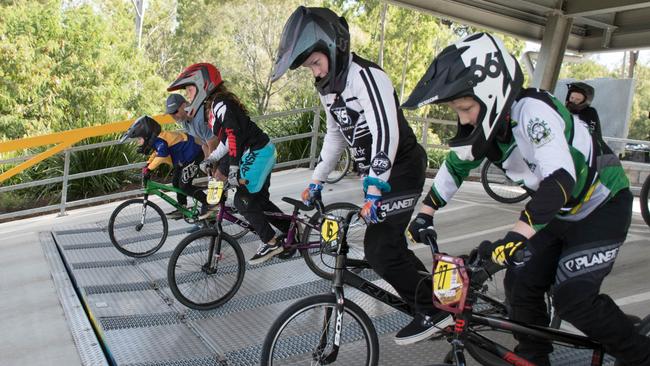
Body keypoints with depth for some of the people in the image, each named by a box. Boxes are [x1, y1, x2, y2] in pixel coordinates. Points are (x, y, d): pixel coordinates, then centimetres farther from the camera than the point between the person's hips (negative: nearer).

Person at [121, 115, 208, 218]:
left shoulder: (160, 140, -24)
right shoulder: (156, 139, 8)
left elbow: (161, 156, -36)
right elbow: (156, 153, 19)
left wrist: (149, 169, -33)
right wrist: (147, 165, 7)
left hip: (192, 156, -11)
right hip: (184, 158, 11)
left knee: (184, 186, -10)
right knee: (176, 182, 14)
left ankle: (208, 203, -2)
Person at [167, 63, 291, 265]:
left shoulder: (221, 104, -17)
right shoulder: (213, 105, 13)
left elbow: (235, 135, -27)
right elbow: (226, 138, 16)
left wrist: (233, 168, -29)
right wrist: (212, 159, 13)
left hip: (257, 153, -10)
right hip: (256, 153, 10)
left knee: (244, 201, -5)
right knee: (259, 199, 15)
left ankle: (271, 243, 5)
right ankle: (291, 229, 25)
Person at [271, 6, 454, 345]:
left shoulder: (366, 75, -21)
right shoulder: (328, 86, 8)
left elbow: (386, 132, -29)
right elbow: (335, 134, 17)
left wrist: (373, 190, -32)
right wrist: (316, 181, 15)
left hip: (401, 168, -9)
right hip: (378, 172, 9)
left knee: (378, 249, -11)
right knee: (388, 242, 15)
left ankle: (434, 312, 5)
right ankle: (431, 289, 35)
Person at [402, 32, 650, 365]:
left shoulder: (531, 110, -32)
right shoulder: (488, 122, -9)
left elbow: (560, 179, -43)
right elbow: (455, 166, 5)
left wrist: (516, 237, -53)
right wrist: (425, 213, -1)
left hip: (602, 206, -7)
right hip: (560, 212, 7)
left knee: (573, 300, -14)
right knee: (521, 285, 0)